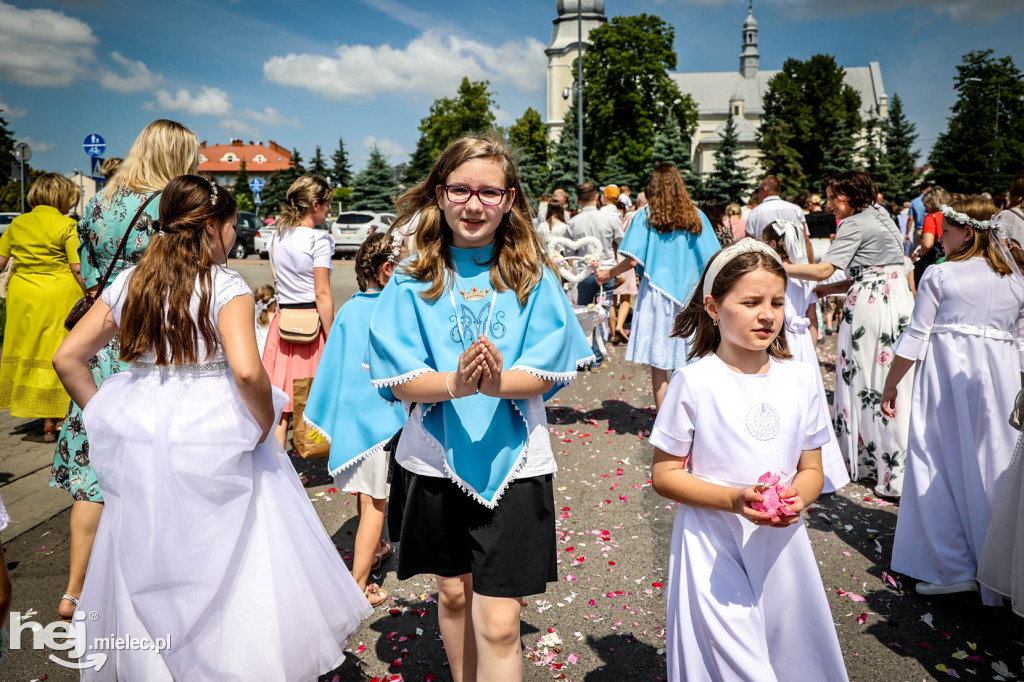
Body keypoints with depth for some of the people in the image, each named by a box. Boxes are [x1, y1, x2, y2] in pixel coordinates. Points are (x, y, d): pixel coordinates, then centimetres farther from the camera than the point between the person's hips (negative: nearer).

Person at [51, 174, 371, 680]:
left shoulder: (128, 283, 6)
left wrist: (102, 415, 15)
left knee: (143, 570, 20)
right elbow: (246, 370, -24)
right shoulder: (226, 286, -10)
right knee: (223, 565, 9)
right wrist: (266, 424, -9)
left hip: (139, 446, 6)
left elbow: (67, 358, 8)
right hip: (211, 444, -5)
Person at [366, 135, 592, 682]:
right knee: (452, 592, 21)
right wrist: (455, 384, -28)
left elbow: (548, 372, -9)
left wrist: (498, 381, -29)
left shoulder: (533, 277, -2)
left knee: (498, 624, -2)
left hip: (512, 459, -2)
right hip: (436, 457, 2)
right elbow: (399, 380, -9)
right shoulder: (413, 280, -1)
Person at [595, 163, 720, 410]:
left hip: (656, 292, -2)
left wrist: (609, 273, 7)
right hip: (687, 294, 3)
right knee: (685, 364, 10)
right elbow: (711, 259, 1)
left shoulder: (646, 216, -3)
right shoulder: (696, 216, 3)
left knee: (658, 363, 3)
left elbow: (633, 260, -9)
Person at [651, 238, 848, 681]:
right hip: (713, 549, -4)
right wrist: (734, 499, -21)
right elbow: (664, 475, -8)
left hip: (781, 544, 4)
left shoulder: (801, 380, 0)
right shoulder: (694, 383, -12)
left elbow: (811, 470, 8)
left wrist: (797, 498, -14)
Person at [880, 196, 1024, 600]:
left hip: (947, 377, -4)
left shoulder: (939, 275, -5)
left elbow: (915, 338, -6)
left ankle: (953, 568, 4)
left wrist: (890, 384, 3)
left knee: (943, 466, 3)